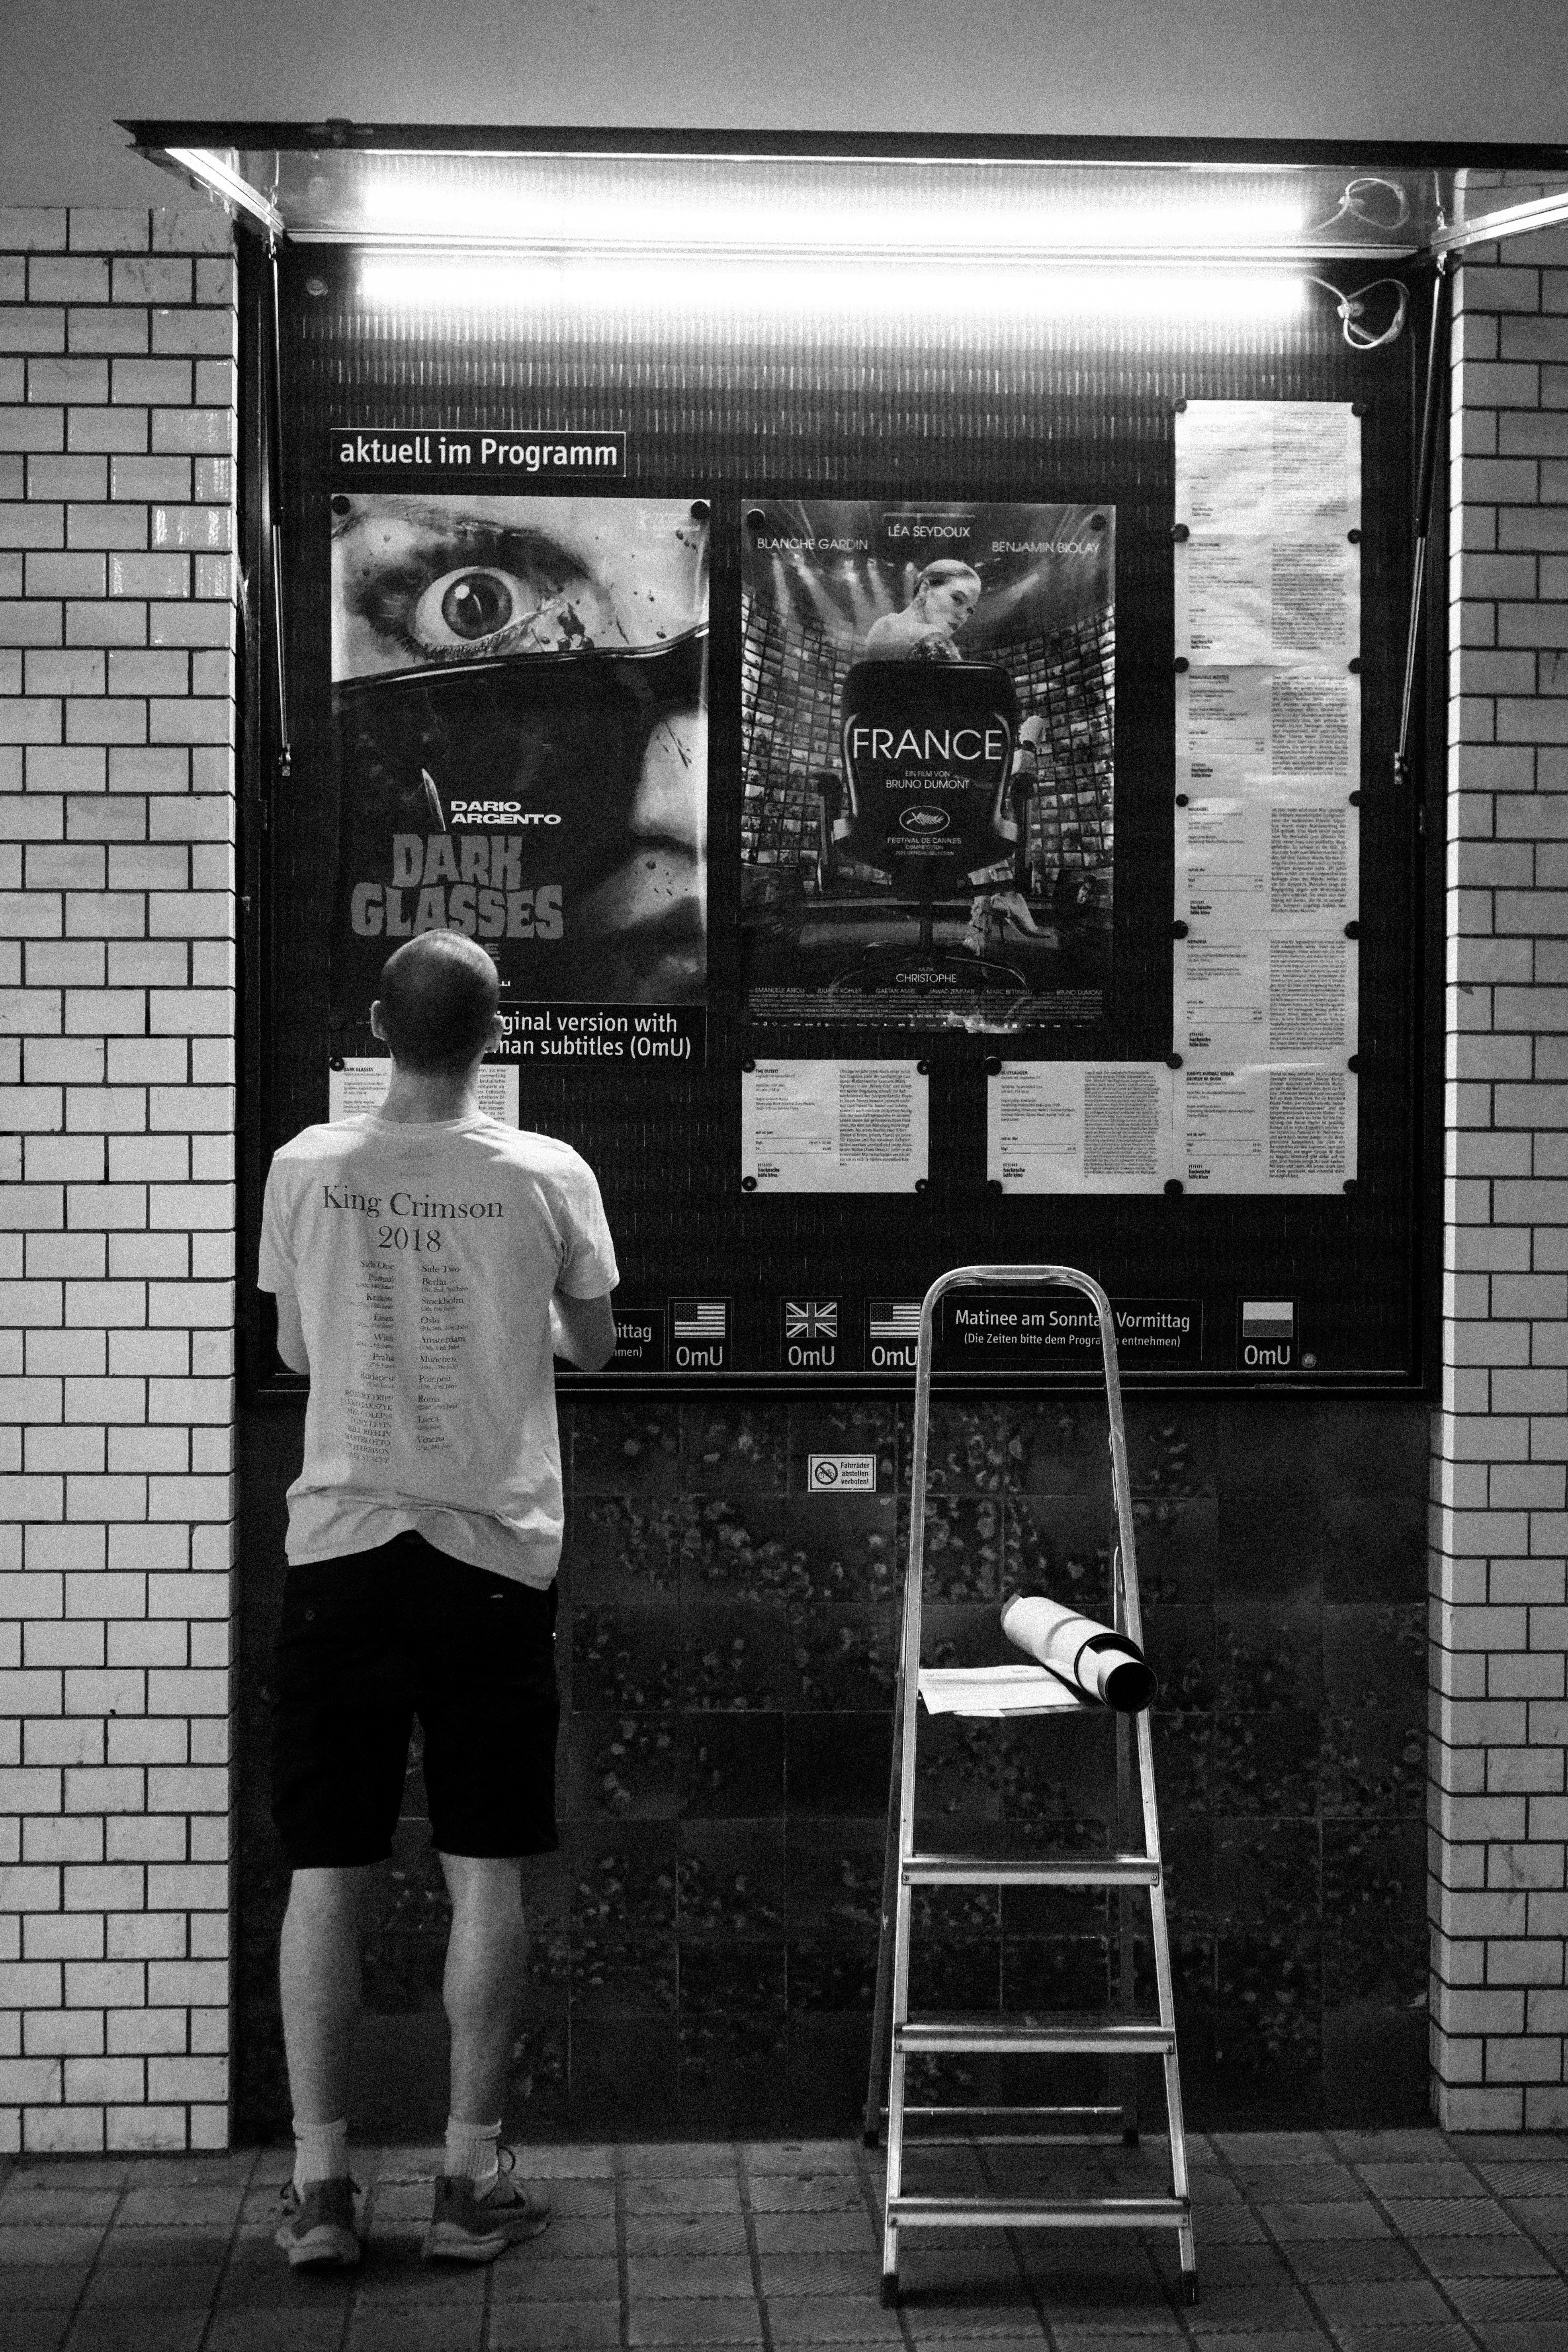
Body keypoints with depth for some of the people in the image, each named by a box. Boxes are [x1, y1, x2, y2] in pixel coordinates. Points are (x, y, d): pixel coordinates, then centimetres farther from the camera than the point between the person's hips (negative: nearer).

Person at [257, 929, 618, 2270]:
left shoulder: (307, 1171, -2)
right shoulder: (547, 1177, -4)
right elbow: (594, 1347, 11)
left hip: (343, 1545, 1)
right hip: (495, 1550, -1)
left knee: (327, 1873, 6)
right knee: (486, 1872, 6)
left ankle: (320, 2184, 7)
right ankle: (473, 2177, 11)